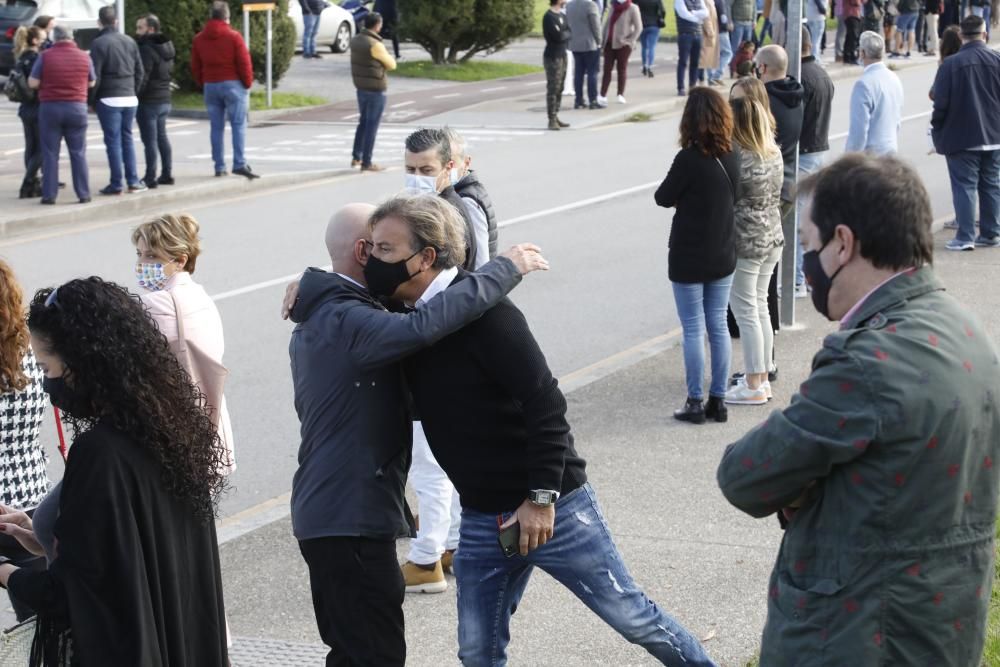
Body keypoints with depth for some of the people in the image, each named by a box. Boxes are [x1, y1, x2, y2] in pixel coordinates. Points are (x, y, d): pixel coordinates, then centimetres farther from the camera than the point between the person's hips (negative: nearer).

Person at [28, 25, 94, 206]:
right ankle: (83, 193, 6)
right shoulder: (84, 57, 0)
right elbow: (91, 83, 11)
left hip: (50, 107, -1)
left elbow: (33, 82, -5)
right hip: (77, 107, 1)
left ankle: (49, 194, 3)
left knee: (50, 153, 4)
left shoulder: (46, 56, -6)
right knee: (78, 153, 8)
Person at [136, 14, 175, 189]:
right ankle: (167, 174, 18)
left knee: (150, 140, -5)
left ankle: (150, 178, -4)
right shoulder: (167, 47, 12)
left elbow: (142, 77, -21)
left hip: (148, 101, -9)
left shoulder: (147, 49, -17)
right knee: (162, 137, 16)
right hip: (165, 100, 9)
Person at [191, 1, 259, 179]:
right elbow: (244, 63, -10)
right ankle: (239, 163, -14)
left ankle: (219, 166, 6)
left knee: (216, 127, 7)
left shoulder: (199, 39, 7)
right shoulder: (233, 36, -7)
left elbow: (195, 67, 10)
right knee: (238, 125, -4)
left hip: (210, 86, 4)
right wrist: (248, 83, 2)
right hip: (233, 84, -4)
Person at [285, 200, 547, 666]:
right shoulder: (348, 321, -20)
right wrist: (506, 269, -29)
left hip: (323, 511, 11)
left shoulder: (317, 322, 16)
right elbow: (422, 327, -37)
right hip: (350, 520, -11)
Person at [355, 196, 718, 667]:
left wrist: (542, 497, -23)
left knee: (630, 616, 5)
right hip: (482, 519, 7)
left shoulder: (481, 308, -20)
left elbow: (544, 401, -23)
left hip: (551, 507, -7)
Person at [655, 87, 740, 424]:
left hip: (689, 259, -5)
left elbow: (663, 198, -9)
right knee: (718, 326, 13)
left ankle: (696, 402, 9)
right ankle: (718, 400, 18)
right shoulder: (732, 156, -3)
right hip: (723, 256, 5)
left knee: (693, 330, 3)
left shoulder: (689, 159, -21)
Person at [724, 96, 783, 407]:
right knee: (760, 307, 17)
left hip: (744, 244, -8)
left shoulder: (738, 159, -21)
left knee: (746, 312, 1)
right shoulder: (774, 153, 3)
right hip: (772, 238, 8)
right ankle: (762, 378, 25)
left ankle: (753, 386, 7)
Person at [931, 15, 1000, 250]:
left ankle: (965, 237, 0)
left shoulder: (951, 64, -14)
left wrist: (937, 129, 4)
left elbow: (941, 103, -13)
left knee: (964, 186, 2)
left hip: (961, 136, -3)